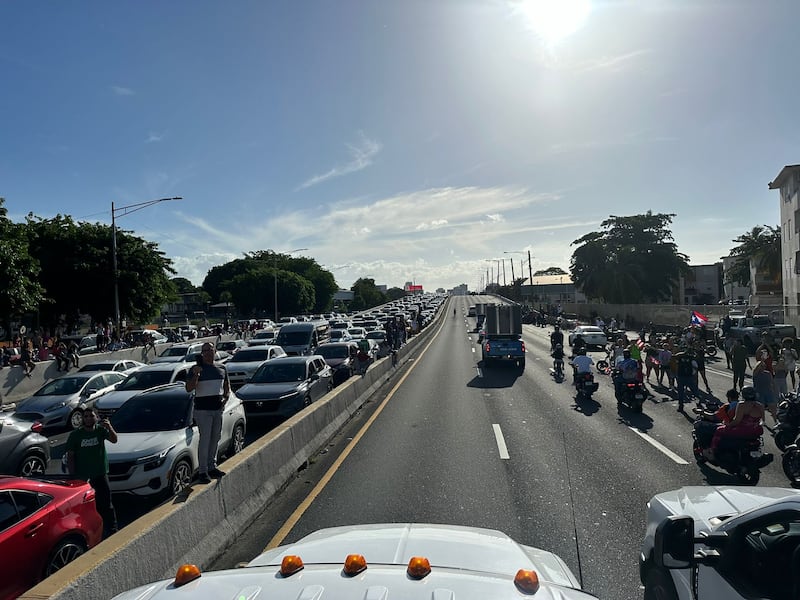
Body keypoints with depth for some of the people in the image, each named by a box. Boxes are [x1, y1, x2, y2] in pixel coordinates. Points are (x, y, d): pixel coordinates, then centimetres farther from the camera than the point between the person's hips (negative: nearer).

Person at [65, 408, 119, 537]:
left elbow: (114, 440, -17)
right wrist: (72, 477, -7)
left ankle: (112, 529, 12)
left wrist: (109, 427, -36)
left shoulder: (101, 430, -2)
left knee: (106, 504, 4)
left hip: (101, 475, 1)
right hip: (82, 478, -1)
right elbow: (70, 457, -2)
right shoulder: (75, 435, -4)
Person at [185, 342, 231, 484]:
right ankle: (203, 471, -1)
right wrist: (196, 375, -25)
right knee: (205, 440, -7)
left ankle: (212, 467, 24)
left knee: (215, 439, 12)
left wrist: (225, 398, 3)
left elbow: (227, 386, 20)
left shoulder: (222, 368, 11)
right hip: (203, 409, -5)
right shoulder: (197, 369, -4)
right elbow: (189, 388, -11)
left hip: (218, 409, 5)